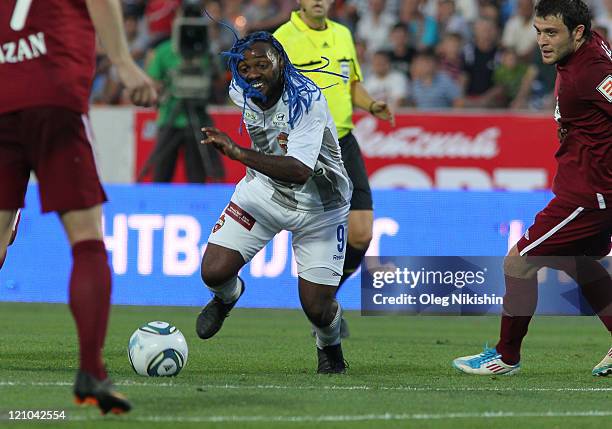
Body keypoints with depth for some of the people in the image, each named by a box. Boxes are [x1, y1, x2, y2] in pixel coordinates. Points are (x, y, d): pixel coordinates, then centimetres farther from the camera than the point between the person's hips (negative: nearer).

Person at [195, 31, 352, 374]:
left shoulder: (306, 100, -32)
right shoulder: (240, 91, -12)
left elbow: (299, 171, -45)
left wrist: (240, 153, -54)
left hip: (318, 207, -4)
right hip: (265, 189, 4)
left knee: (317, 308, -4)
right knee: (214, 272, -13)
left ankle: (330, 348, 34)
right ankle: (227, 297, 27)